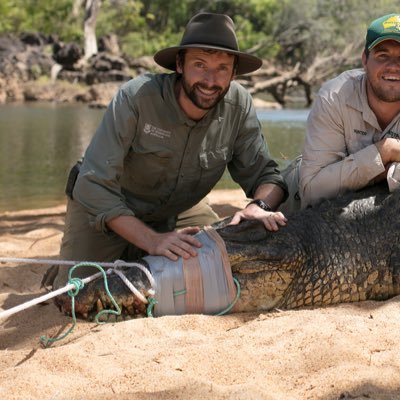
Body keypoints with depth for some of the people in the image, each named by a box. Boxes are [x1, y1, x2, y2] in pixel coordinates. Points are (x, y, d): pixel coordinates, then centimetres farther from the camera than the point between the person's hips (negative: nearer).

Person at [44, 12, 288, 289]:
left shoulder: (238, 104, -19)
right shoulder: (136, 97, -31)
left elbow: (265, 174, -12)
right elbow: (95, 186, -34)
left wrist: (260, 205, -37)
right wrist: (152, 240, -45)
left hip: (179, 211, 4)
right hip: (108, 210, -4)